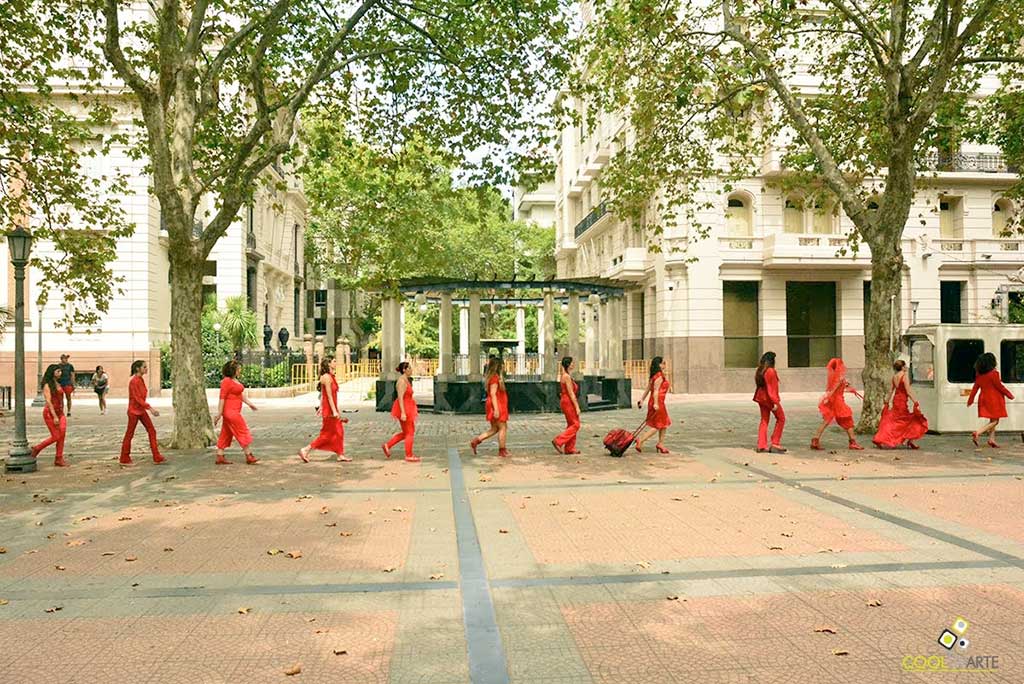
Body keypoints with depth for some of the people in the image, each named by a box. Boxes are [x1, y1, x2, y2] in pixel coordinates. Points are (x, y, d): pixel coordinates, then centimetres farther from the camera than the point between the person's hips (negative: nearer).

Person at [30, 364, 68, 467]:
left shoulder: (58, 384, 13)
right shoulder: (47, 385, -10)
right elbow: (49, 401, -17)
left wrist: (62, 413, 16)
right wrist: (55, 416, -22)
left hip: (59, 412, 7)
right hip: (50, 413, -7)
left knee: (62, 435, -7)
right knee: (56, 437, -4)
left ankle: (59, 459, -3)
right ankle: (36, 449, 17)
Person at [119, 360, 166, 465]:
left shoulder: (141, 380, 8)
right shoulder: (134, 381, -19)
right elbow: (137, 398, -23)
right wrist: (150, 408, -27)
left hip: (141, 410, 9)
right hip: (134, 411, -9)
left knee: (152, 431, 4)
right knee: (129, 435, 4)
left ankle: (157, 458, 4)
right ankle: (124, 460, 18)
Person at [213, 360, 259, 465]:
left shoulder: (235, 380, 13)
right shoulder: (226, 381, -15)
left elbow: (241, 394, 18)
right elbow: (222, 398, -17)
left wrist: (249, 403, 13)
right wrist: (219, 413, -18)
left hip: (234, 411, 10)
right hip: (230, 411, -10)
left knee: (226, 434, 10)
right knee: (243, 432, -4)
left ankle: (220, 457, 14)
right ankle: (249, 457, 1)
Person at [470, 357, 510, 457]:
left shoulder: (493, 377, 15)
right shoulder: (495, 377, -15)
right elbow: (493, 394, -21)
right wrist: (496, 409, -24)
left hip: (499, 407, 10)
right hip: (497, 406, -10)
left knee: (494, 429, 15)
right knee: (503, 427, -1)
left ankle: (475, 442, 12)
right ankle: (502, 451, 6)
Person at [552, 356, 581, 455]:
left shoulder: (564, 375, 14)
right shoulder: (567, 376, -16)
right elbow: (571, 393, -18)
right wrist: (577, 407, -18)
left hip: (566, 401, 10)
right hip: (568, 402, -10)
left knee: (571, 425, 12)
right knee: (575, 425, -6)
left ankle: (569, 448, 13)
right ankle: (558, 441, -9)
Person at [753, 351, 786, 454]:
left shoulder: (759, 371, 7)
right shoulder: (770, 371, -18)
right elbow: (771, 388, -20)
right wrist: (775, 402, -19)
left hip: (761, 398, 8)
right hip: (769, 399, -8)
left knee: (764, 420, 12)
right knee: (781, 419, 7)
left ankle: (761, 445, 9)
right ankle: (775, 444, 4)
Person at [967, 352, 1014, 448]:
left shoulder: (979, 374, 3)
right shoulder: (994, 373, -16)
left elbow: (975, 387, 7)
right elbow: (999, 386, -11)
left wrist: (970, 399, 12)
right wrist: (1009, 395, 3)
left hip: (984, 399, 7)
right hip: (993, 399, -7)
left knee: (992, 420, 17)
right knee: (994, 421, -3)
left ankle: (992, 440, 15)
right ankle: (977, 434, -18)